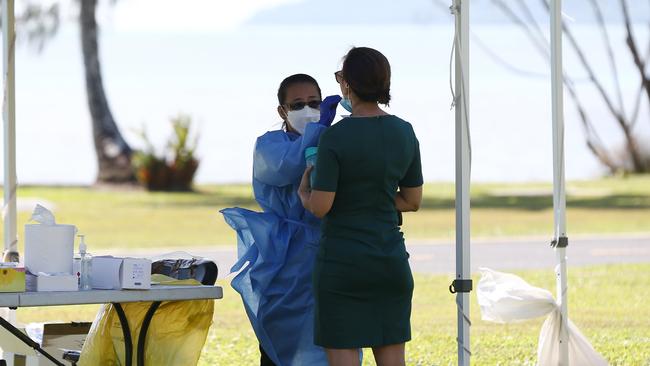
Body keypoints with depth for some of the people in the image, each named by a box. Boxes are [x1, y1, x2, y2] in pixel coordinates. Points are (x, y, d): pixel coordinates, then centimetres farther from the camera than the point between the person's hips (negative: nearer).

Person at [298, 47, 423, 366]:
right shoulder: (405, 133, 2)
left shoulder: (335, 137, -15)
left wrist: (304, 193, 7)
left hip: (342, 263, -5)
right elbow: (412, 201, 10)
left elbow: (320, 207, -14)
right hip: (391, 261, 5)